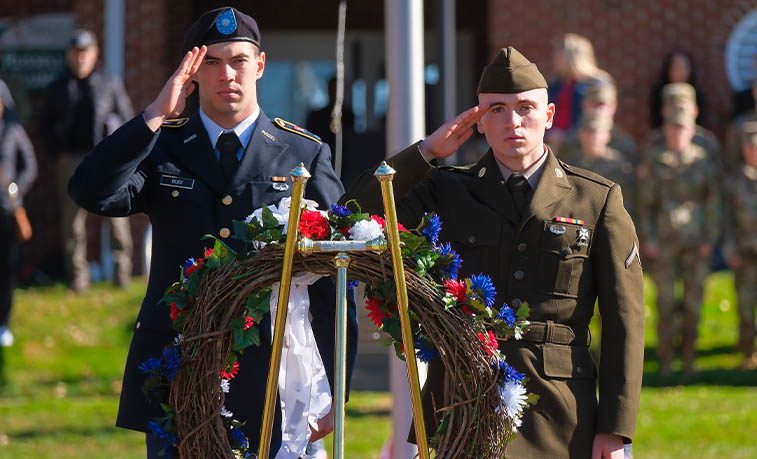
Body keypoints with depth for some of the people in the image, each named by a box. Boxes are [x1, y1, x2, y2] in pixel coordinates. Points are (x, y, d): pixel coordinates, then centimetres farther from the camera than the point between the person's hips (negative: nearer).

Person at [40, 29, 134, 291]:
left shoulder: (110, 85, 9)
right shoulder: (57, 89, 12)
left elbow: (127, 118, 11)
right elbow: (45, 124, 18)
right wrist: (58, 153, 5)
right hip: (72, 161, 1)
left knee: (116, 216, -3)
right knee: (73, 220, -2)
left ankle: (122, 270, 5)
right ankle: (78, 276, 2)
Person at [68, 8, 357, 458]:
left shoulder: (306, 155, 6)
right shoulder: (161, 147, 8)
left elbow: (333, 282, 4)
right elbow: (92, 193, -12)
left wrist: (330, 391, 0)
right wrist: (156, 116, -14)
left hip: (270, 385, -1)